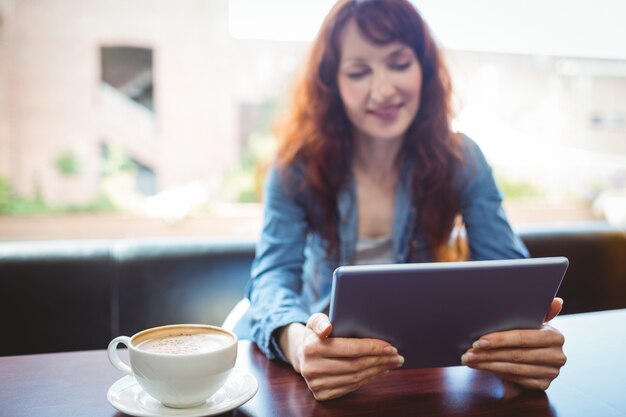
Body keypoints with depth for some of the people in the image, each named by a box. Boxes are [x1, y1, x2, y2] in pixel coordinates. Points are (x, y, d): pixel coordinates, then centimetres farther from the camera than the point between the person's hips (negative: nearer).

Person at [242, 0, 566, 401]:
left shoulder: (460, 160, -6)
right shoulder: (298, 166, -11)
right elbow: (273, 275, -19)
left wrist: (530, 335, -35)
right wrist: (297, 342, -43)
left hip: (424, 363, 2)